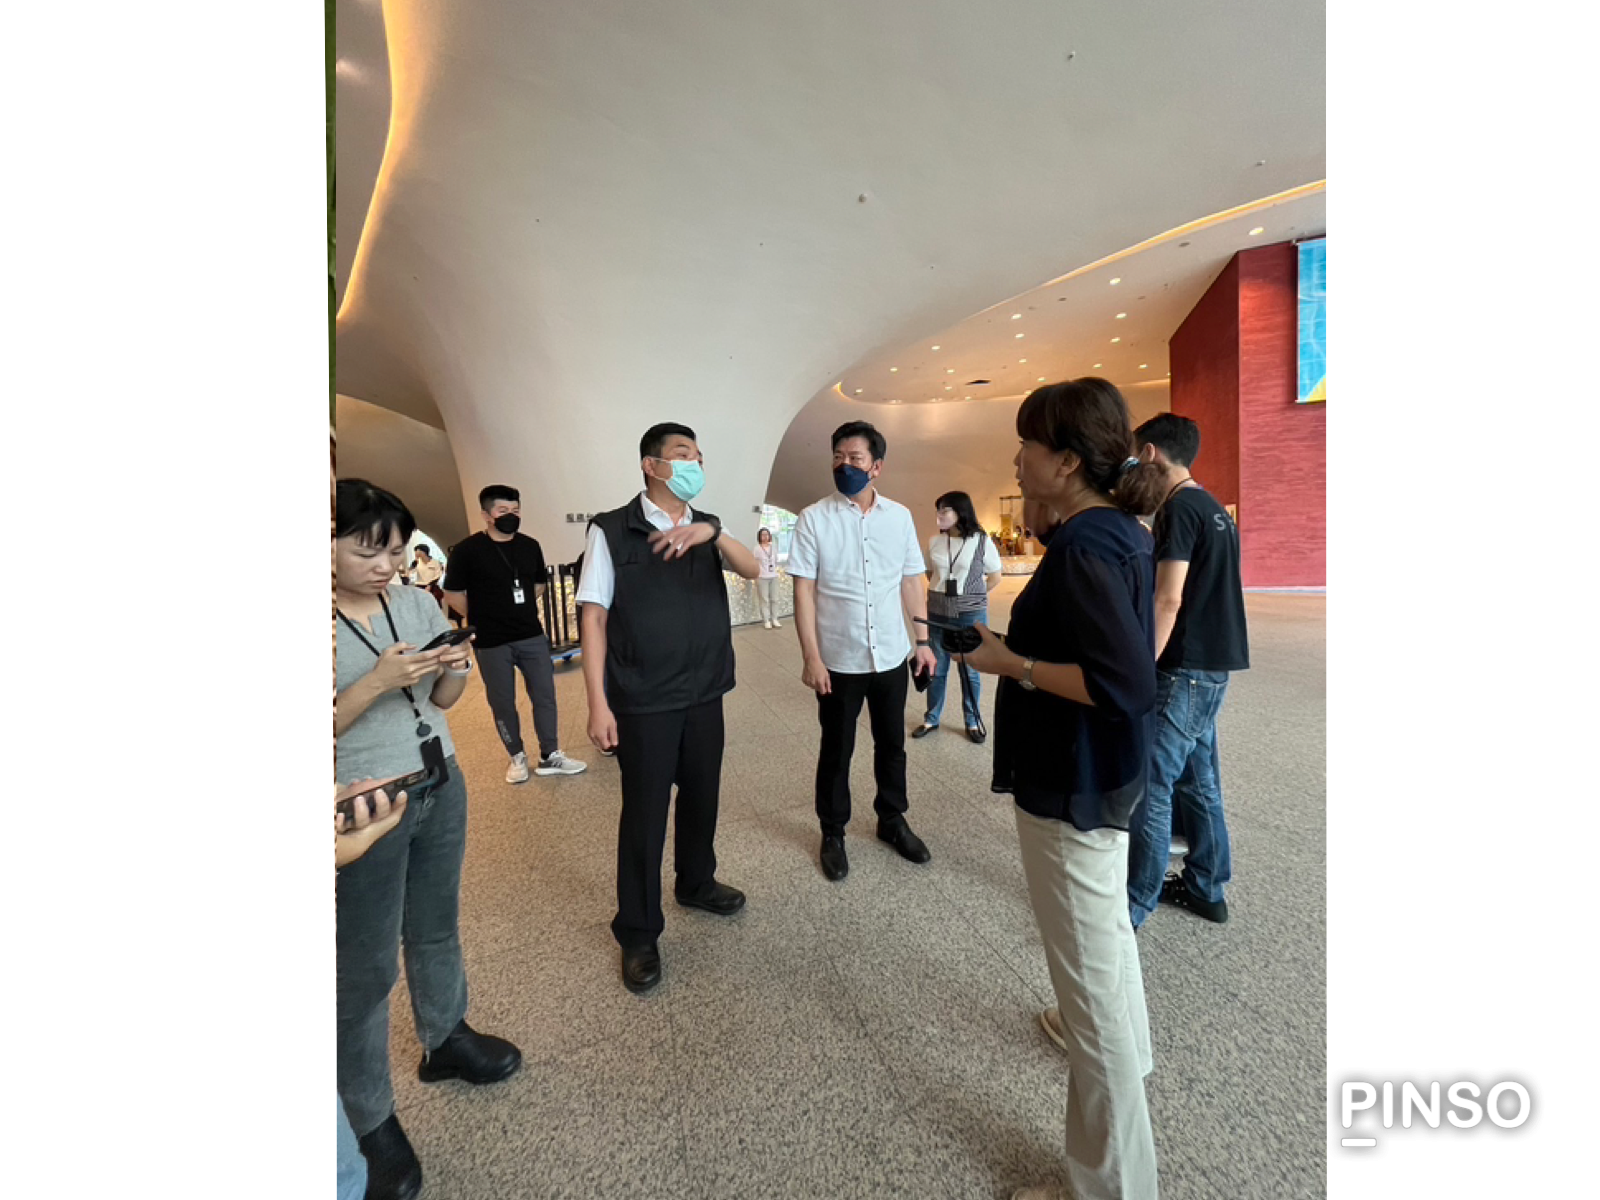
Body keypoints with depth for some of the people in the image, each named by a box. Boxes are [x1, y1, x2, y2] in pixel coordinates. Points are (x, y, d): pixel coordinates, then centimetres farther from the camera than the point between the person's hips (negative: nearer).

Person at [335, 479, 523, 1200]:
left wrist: (455, 669, -13)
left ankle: (446, 1040, 45)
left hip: (441, 787, 5)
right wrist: (376, 681, -26)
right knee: (366, 965, 8)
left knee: (437, 928, 22)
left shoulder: (415, 602, 2)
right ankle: (368, 1120, 29)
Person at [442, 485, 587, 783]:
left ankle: (550, 756, 20)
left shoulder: (530, 546, 4)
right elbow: (452, 595, -5)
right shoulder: (467, 550, -10)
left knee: (545, 695, 7)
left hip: (533, 636, 4)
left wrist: (520, 609, 8)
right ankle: (517, 757, 27)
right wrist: (483, 618, -1)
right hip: (491, 643, -3)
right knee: (502, 703, 9)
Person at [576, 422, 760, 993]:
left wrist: (712, 532, -28)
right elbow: (593, 617, -9)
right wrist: (598, 704, -13)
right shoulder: (612, 530, -7)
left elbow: (751, 570, -9)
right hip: (644, 704, -4)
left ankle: (696, 884, 45)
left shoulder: (707, 528, 7)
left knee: (701, 798, 19)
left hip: (705, 694, 5)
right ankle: (638, 934, 28)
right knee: (644, 816, 7)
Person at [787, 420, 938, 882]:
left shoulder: (900, 516, 2)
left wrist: (923, 640, 3)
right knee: (836, 751, 12)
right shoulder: (813, 519, -7)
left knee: (891, 744, 18)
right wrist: (811, 657, -14)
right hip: (838, 659, -3)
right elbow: (803, 591, -9)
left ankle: (893, 821, 39)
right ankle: (833, 834, 32)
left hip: (891, 655, 3)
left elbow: (912, 582, 7)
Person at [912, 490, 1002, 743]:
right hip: (937, 613, 3)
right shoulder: (934, 541, 0)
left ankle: (972, 721, 27)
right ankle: (931, 719, 27)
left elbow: (995, 577, 3)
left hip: (971, 615, -3)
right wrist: (944, 590, 6)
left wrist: (970, 596, 2)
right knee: (936, 669, 12)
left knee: (969, 671, 9)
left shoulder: (982, 542, -8)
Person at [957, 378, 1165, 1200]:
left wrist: (1012, 664, -21)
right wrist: (1017, 644, 8)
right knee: (1105, 926, 32)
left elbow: (1129, 685, -30)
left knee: (1089, 969, 6)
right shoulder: (1118, 530, 6)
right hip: (1101, 774, 10)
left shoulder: (1082, 546, -24)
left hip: (1071, 783, -10)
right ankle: (1120, 1045, 59)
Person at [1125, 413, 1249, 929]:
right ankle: (1206, 887, 30)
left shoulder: (1178, 508, -14)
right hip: (1212, 665, 10)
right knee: (1197, 778, 17)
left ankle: (1133, 903, 9)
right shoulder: (1214, 508, 15)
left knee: (1150, 786, -2)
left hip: (1184, 669, -9)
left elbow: (1168, 600, -21)